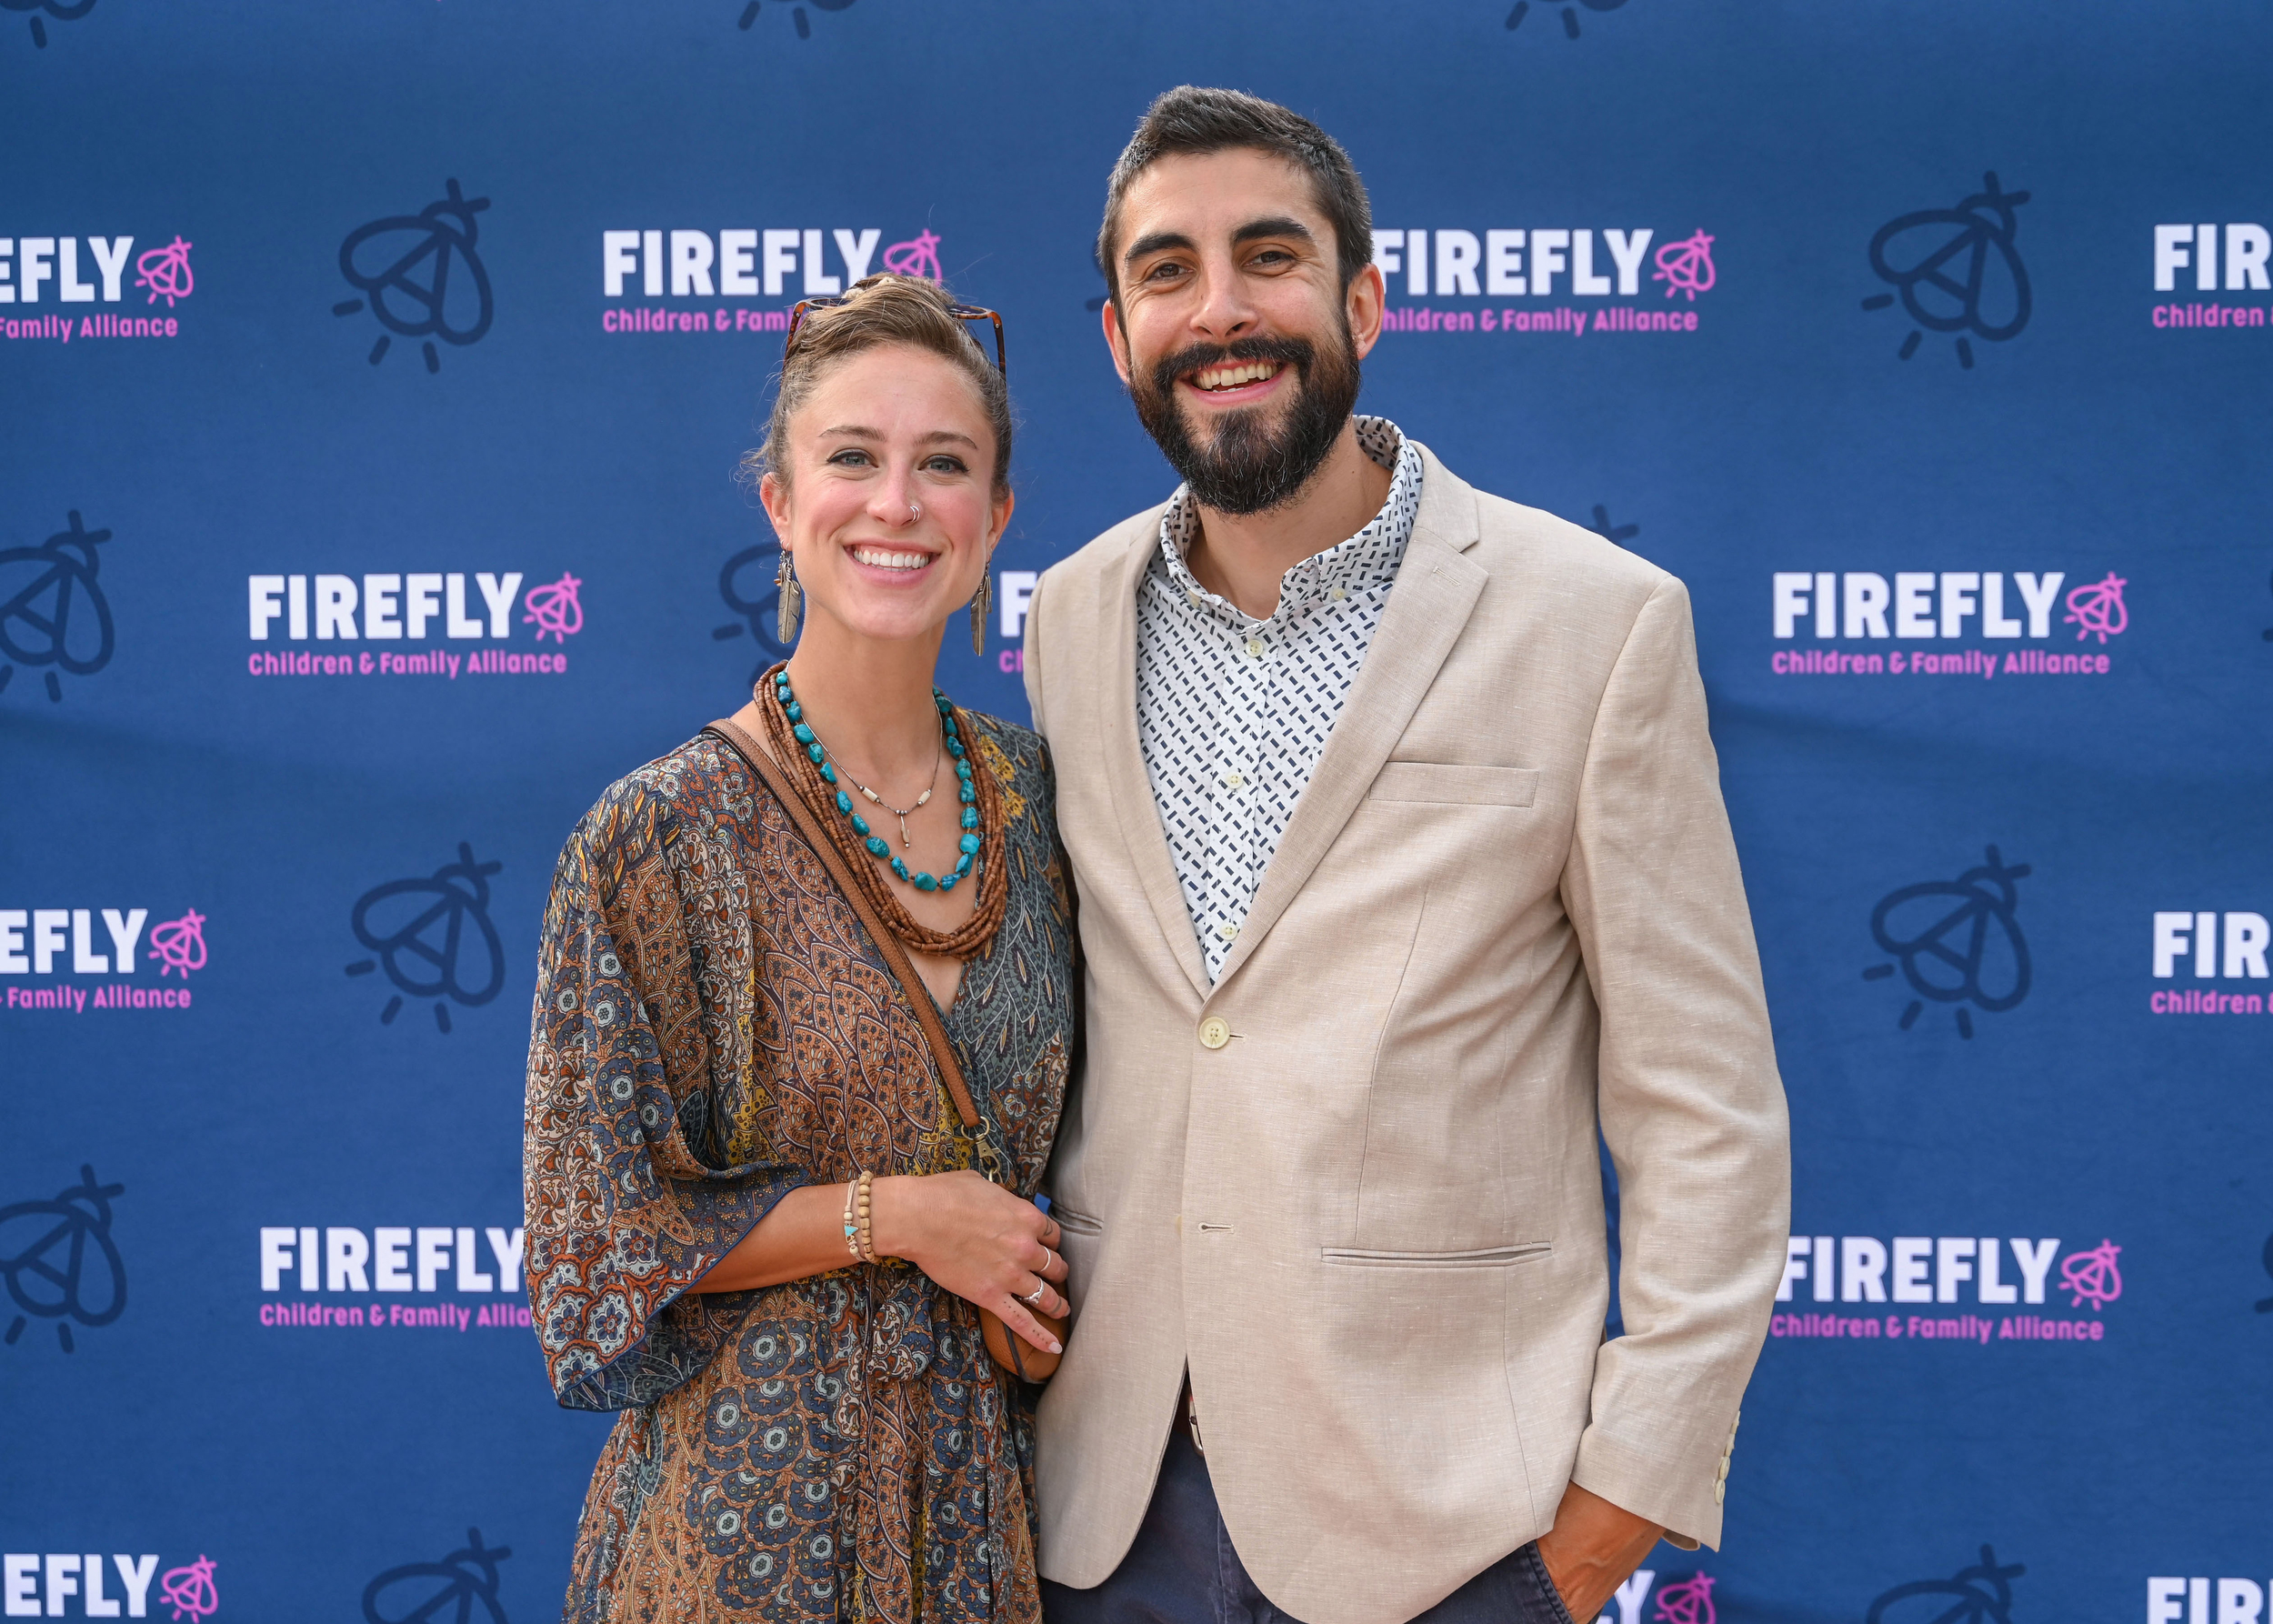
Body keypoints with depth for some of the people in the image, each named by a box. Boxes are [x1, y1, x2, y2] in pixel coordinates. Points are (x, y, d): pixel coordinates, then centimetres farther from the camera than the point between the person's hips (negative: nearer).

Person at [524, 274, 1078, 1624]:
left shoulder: (1035, 794, 1)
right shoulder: (661, 838, -13)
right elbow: (595, 1230, -11)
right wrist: (894, 1216, -15)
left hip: (992, 1481, 4)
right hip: (755, 1501, -4)